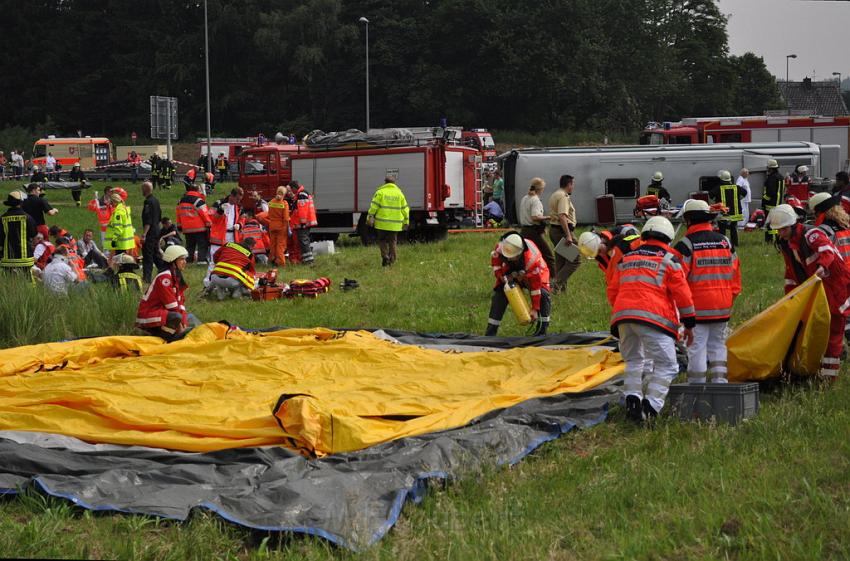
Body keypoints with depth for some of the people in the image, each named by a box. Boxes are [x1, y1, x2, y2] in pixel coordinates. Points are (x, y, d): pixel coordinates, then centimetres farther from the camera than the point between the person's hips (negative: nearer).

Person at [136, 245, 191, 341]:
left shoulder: (178, 278, 13)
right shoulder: (164, 277, -17)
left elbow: (181, 302, 7)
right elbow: (172, 306, -18)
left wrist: (183, 323, -4)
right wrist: (179, 322, -11)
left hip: (162, 313, 10)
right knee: (177, 317, -32)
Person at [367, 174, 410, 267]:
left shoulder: (380, 192, -4)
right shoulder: (399, 193, 6)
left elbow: (374, 206, -10)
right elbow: (405, 209, 8)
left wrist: (370, 217, -6)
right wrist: (406, 221, 16)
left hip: (382, 223, -3)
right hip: (395, 224, 3)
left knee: (382, 240, 8)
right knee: (392, 241, 12)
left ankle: (385, 256, -10)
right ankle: (391, 260, 11)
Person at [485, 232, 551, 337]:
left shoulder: (532, 259, -44)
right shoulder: (501, 247, -33)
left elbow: (535, 284, -37)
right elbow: (495, 259, -6)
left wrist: (535, 309, -33)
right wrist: (501, 276, -15)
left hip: (534, 273, -3)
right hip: (512, 272, 4)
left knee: (543, 295, -26)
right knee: (499, 295, -11)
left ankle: (542, 330, -12)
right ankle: (491, 331, -3)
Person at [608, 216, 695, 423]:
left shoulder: (626, 258, 22)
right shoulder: (668, 259, 7)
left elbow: (612, 291, 24)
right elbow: (682, 293, 3)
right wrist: (689, 324, 9)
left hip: (623, 316, 6)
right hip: (653, 318, -5)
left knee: (633, 361, 22)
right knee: (666, 365, -1)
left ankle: (632, 400, 6)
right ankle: (650, 407, -15)